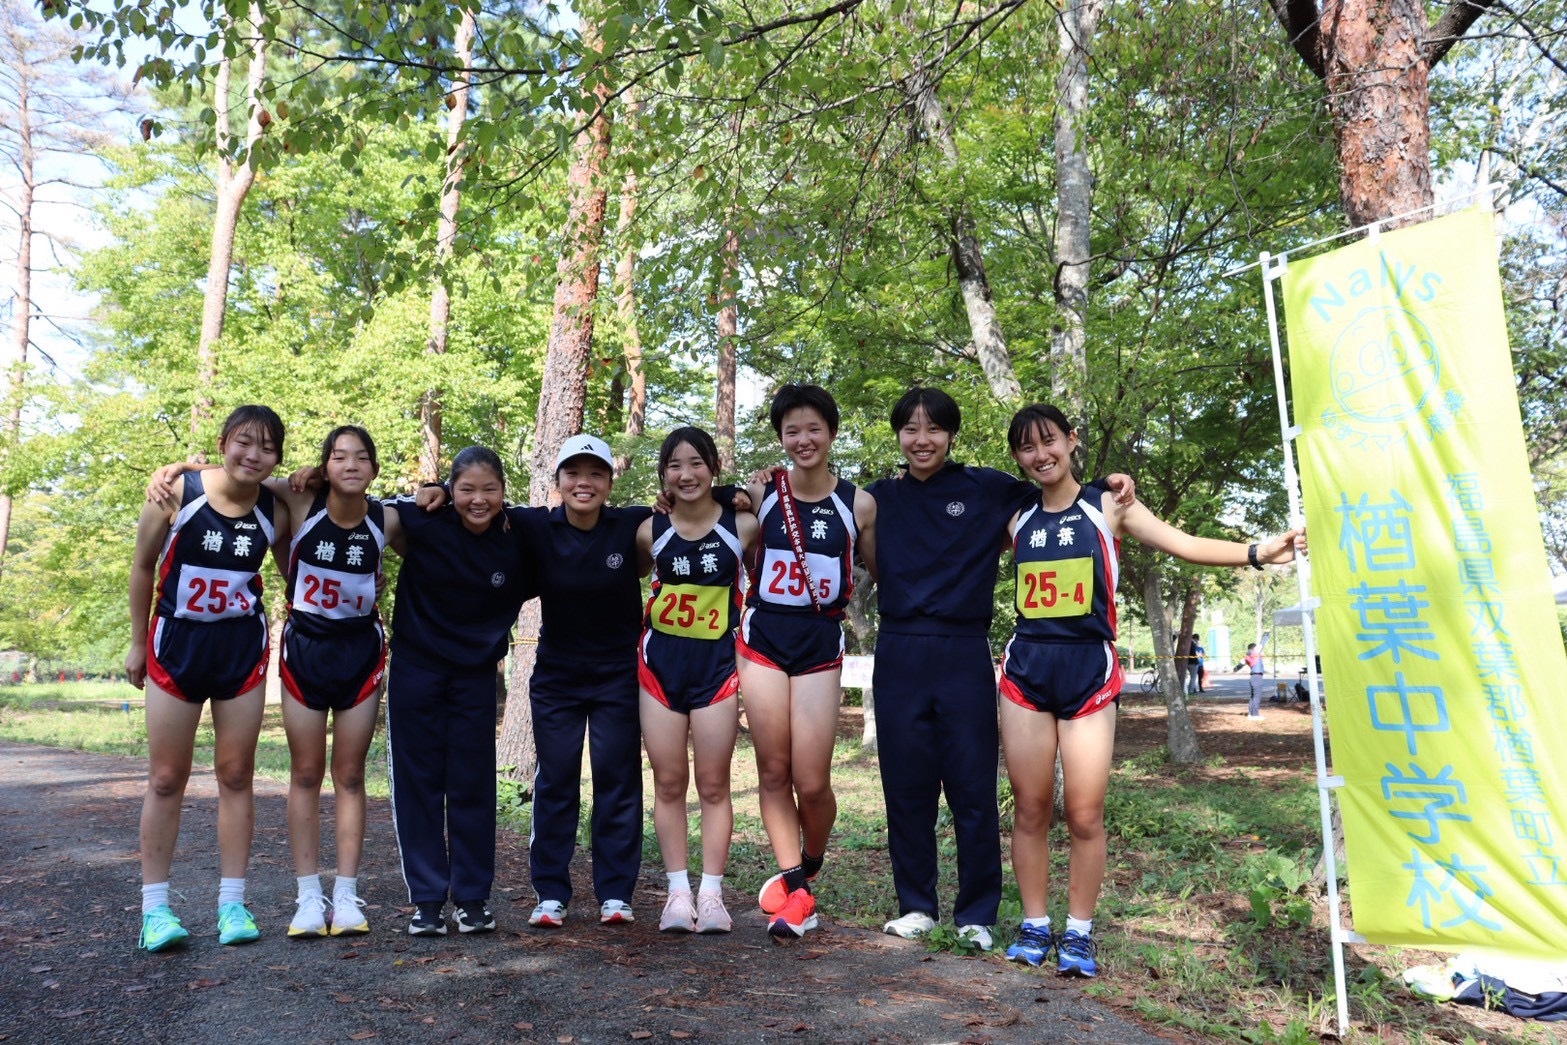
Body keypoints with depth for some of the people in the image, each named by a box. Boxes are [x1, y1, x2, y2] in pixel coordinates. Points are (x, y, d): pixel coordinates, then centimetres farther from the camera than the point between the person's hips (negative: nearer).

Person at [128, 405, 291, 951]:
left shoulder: (275, 512, -5)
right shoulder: (178, 493, -11)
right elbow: (143, 567, 0)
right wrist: (137, 642, 5)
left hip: (243, 649, 2)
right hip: (176, 644, -1)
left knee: (236, 776, 6)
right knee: (166, 779, 5)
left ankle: (232, 902, 15)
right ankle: (155, 908, 15)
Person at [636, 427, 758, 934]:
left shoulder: (742, 526, -5)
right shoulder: (651, 532, -1)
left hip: (717, 664, -2)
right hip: (660, 663, 2)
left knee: (713, 784, 4)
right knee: (669, 783, 6)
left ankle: (711, 893, 13)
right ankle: (678, 892, 15)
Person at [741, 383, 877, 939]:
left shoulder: (858, 504, -1)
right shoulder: (761, 493, 2)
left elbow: (882, 572, 8)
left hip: (821, 644, -1)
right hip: (762, 637, 1)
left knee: (812, 782, -2)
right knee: (773, 772, 4)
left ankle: (806, 869, 29)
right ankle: (797, 891, 18)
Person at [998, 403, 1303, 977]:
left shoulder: (1106, 508, 2)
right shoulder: (1016, 521, 10)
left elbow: (1184, 544, -7)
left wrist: (1257, 550, -19)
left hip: (1088, 670, -2)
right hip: (1026, 670, 2)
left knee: (1085, 814, -1)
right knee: (1030, 809, 6)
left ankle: (1079, 930, 16)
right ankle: (1035, 925, 20)